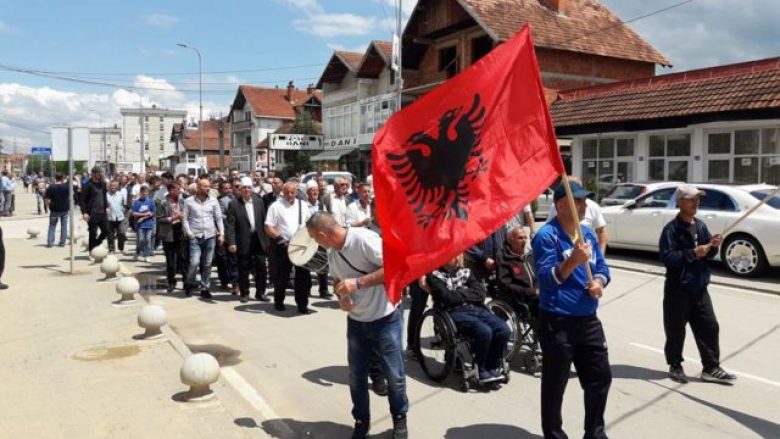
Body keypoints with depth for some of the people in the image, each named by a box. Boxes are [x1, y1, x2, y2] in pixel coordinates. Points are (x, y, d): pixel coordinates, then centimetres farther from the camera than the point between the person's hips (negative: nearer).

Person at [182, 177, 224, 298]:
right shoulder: (189, 201, 0)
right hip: (195, 237, -2)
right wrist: (189, 233, -7)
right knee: (194, 262, -12)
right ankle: (189, 283, 13)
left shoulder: (213, 201, 5)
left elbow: (219, 218, 6)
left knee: (207, 264, 6)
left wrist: (221, 234, -2)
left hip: (210, 236, 2)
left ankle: (205, 288, 17)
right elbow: (185, 219, 2)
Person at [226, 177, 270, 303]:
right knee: (243, 270, 6)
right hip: (243, 242, -3)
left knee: (261, 268, 4)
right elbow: (230, 225, -10)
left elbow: (264, 221, 8)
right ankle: (244, 293, 21)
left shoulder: (259, 201, 6)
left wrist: (266, 239, 5)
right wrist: (231, 242, -18)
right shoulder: (234, 204, -5)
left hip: (258, 240, 3)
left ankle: (260, 293, 17)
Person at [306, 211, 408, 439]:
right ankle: (361, 420, 31)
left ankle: (399, 417, 30)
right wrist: (341, 296, -7)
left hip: (385, 319, -6)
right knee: (356, 375, 11)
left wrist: (358, 282, -29)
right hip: (356, 321, 6)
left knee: (394, 374, 5)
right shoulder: (332, 252, 1)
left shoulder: (364, 239, -23)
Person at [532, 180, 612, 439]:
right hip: (557, 322, -8)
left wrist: (599, 281, -7)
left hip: (588, 320, 8)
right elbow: (546, 278, -20)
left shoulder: (587, 233, 10)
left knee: (600, 377, 18)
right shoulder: (547, 235, -14)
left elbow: (602, 267, 14)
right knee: (554, 385, 4)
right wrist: (574, 261, -33)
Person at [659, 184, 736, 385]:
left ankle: (711, 368, 16)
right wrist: (693, 253, -25)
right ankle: (675, 367, 19)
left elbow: (707, 254, 15)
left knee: (709, 327, 7)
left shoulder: (701, 226, 9)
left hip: (699, 288, 7)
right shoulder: (672, 229, -13)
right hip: (678, 289, -6)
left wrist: (713, 246, -5)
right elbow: (667, 257, -22)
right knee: (676, 330, 4)